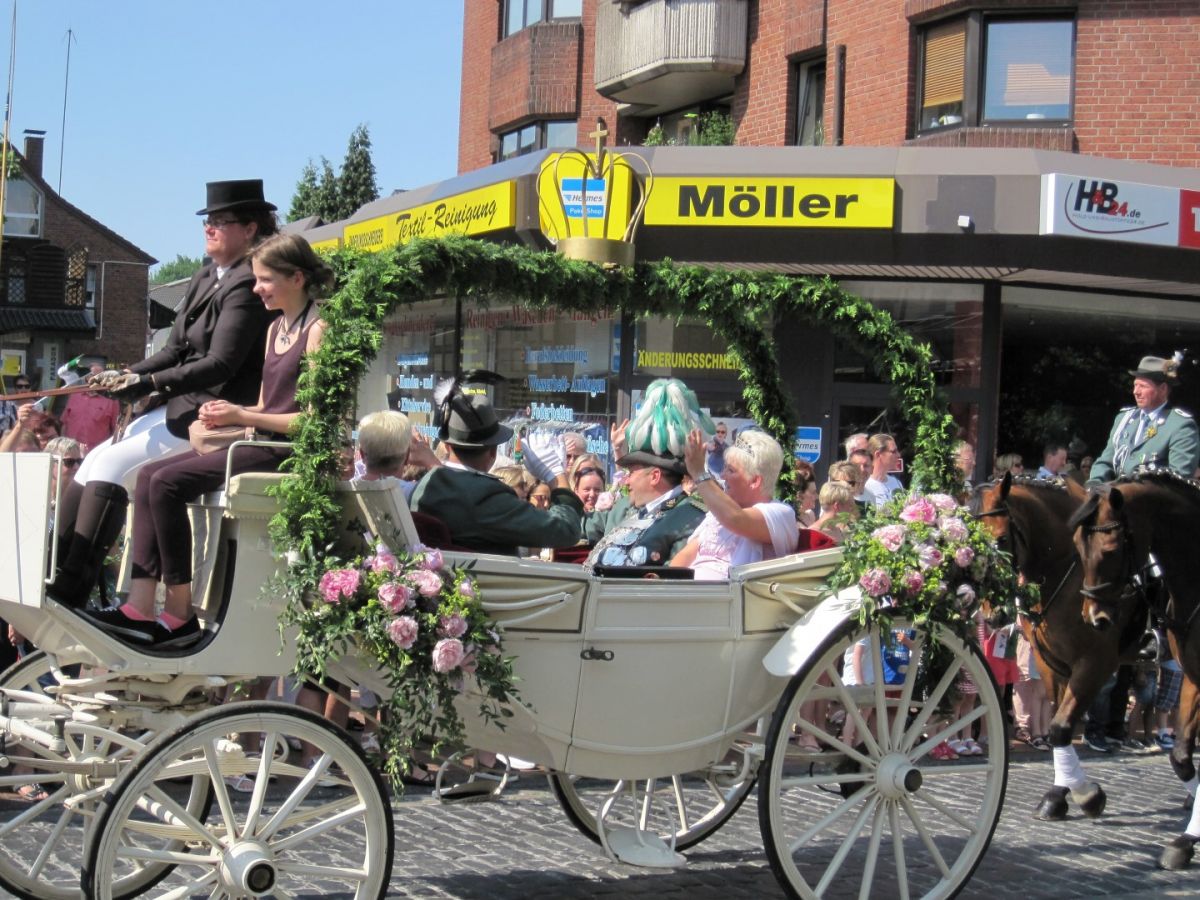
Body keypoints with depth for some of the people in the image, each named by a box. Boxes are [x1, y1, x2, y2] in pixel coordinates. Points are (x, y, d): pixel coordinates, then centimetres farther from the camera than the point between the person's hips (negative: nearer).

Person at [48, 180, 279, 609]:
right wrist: (124, 376, -1)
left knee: (115, 464, -18)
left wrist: (150, 383, -23)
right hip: (184, 408, 9)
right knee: (96, 460, -1)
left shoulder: (246, 285, -14)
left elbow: (221, 364, -21)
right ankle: (49, 576, -2)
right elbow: (174, 351, 15)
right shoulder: (204, 280, 15)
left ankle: (68, 592, -17)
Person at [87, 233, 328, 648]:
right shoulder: (275, 329, 20)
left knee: (167, 482, -20)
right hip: (260, 443, 9)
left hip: (287, 452, -9)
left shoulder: (317, 330, -8)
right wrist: (228, 414, 1)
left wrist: (242, 416, -15)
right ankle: (140, 608, -16)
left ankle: (180, 614, -14)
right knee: (148, 475, -7)